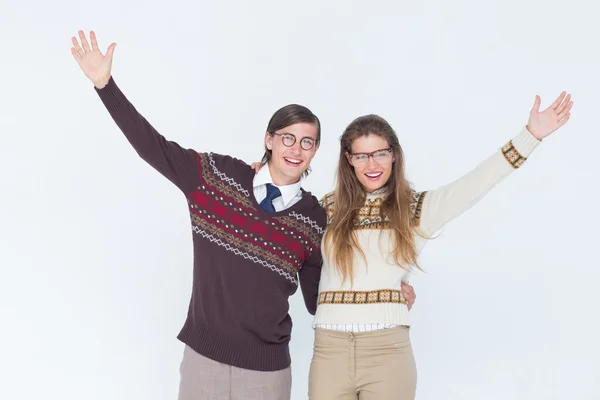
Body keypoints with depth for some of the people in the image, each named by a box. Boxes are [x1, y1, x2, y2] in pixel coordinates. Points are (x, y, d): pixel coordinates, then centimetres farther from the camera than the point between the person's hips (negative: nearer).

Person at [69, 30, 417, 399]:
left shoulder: (315, 219, 0)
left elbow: (319, 300, 7)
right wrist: (105, 82, -8)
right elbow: (152, 145, -2)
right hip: (203, 355, 0)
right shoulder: (217, 175, -2)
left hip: (267, 368, 0)